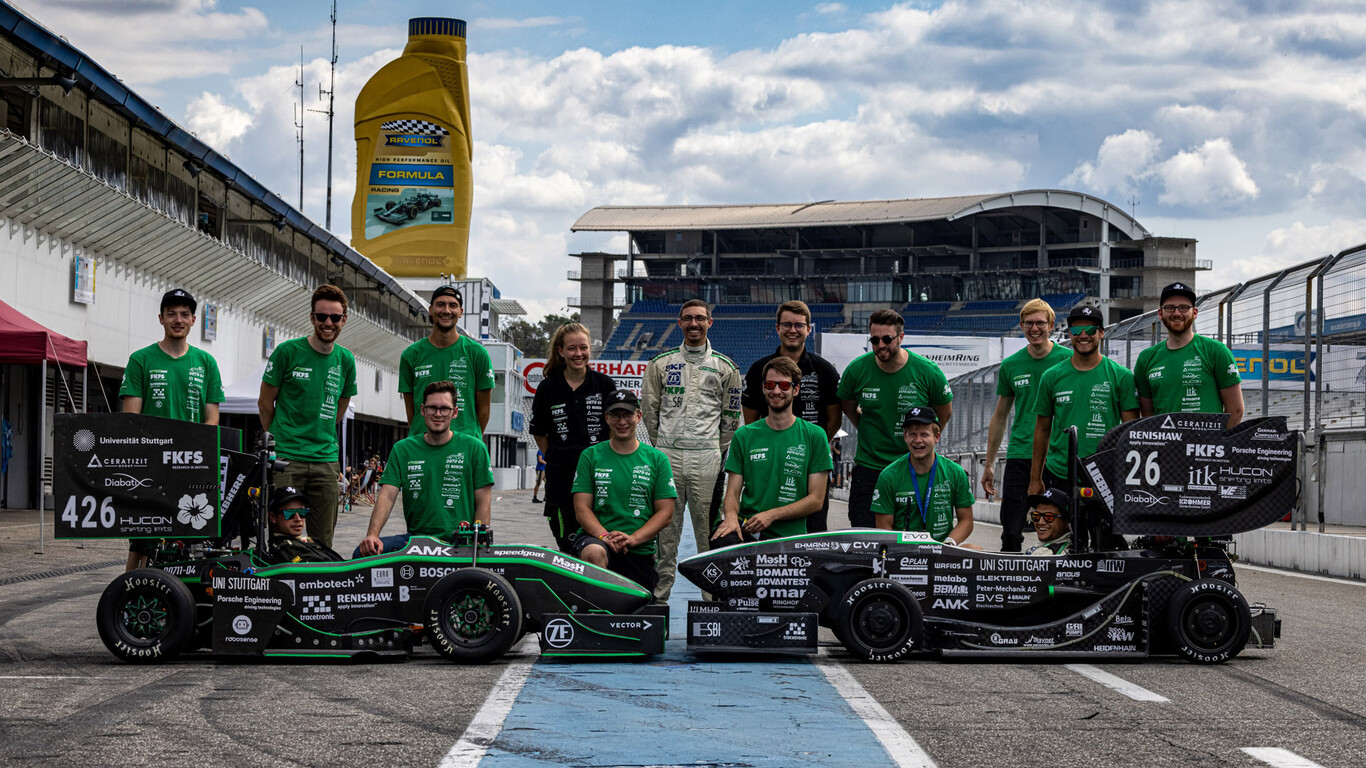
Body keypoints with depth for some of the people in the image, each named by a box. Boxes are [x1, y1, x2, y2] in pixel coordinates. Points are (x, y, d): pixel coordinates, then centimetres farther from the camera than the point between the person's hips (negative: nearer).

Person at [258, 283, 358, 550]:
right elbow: (265, 403, 5)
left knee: (323, 544, 4)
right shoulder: (287, 351, -3)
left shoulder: (346, 360, 10)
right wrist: (278, 440, 10)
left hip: (326, 460, 4)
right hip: (285, 458, -4)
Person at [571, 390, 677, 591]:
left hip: (640, 552, 2)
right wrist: (604, 536, -19)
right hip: (595, 538, -2)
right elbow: (582, 508, 1)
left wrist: (632, 539, -13)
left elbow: (665, 513, 3)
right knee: (594, 553, -37)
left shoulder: (657, 459, 8)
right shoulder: (590, 456, 7)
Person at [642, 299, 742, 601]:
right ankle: (659, 594, 5)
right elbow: (650, 409, 13)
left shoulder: (725, 367, 8)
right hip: (667, 457, 1)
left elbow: (731, 417, 12)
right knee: (665, 526, 1)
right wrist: (663, 446, 11)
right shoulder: (660, 364, 9)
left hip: (707, 457, -1)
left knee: (708, 526, -2)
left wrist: (717, 452, 9)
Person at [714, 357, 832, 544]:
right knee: (722, 541, -35)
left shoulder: (814, 436, 5)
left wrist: (772, 515, -11)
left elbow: (816, 500, 2)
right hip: (746, 528, 0)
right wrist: (731, 517, -15)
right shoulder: (744, 436, 12)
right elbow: (732, 493, 10)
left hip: (790, 536, 0)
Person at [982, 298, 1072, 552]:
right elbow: (1000, 416, 17)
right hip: (1020, 456, 2)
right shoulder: (1010, 365, 8)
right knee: (1011, 533, -1)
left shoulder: (1068, 360, -1)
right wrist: (989, 464, 15)